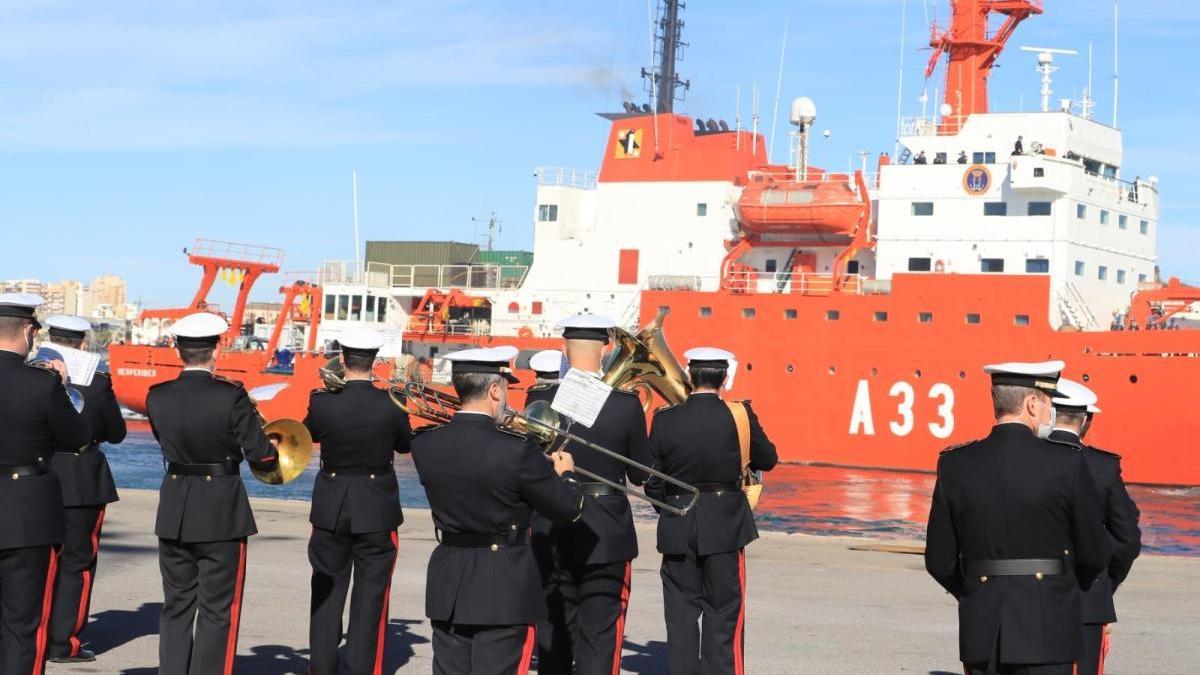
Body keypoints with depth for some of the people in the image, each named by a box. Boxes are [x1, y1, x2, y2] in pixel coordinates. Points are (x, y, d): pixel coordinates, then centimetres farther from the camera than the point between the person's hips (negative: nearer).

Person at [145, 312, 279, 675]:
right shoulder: (231, 397, -17)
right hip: (221, 516, -4)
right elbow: (260, 455, -15)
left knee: (176, 607, 15)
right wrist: (273, 451, 8)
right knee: (217, 611, 3)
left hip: (174, 512, 4)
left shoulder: (157, 397, -4)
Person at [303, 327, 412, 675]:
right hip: (377, 511, -1)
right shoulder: (392, 405, -14)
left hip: (331, 509, 2)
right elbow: (405, 444, 4)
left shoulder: (323, 402, -13)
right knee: (370, 593, 6)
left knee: (327, 590, 14)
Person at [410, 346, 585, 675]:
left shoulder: (425, 444, -4)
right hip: (504, 588, -5)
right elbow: (568, 508, -8)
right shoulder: (518, 451, -19)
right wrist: (566, 474, 12)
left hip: (447, 586, 5)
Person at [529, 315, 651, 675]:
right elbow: (640, 475, -2)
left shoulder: (539, 400, -6)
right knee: (598, 640, 1)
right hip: (606, 536, -2)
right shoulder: (626, 404, -11)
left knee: (554, 634, 14)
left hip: (551, 535, 2)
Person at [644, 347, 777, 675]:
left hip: (677, 529, 1)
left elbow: (653, 482, -1)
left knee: (681, 613, 9)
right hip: (724, 526, -1)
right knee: (724, 613, 5)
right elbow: (768, 460, 5)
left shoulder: (665, 419, -5)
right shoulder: (739, 415, -8)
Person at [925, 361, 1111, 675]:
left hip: (982, 628, 3)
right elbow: (1094, 554, -1)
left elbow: (939, 561, 2)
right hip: (1047, 627, -3)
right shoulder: (1067, 464, -9)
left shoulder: (955, 465, -2)